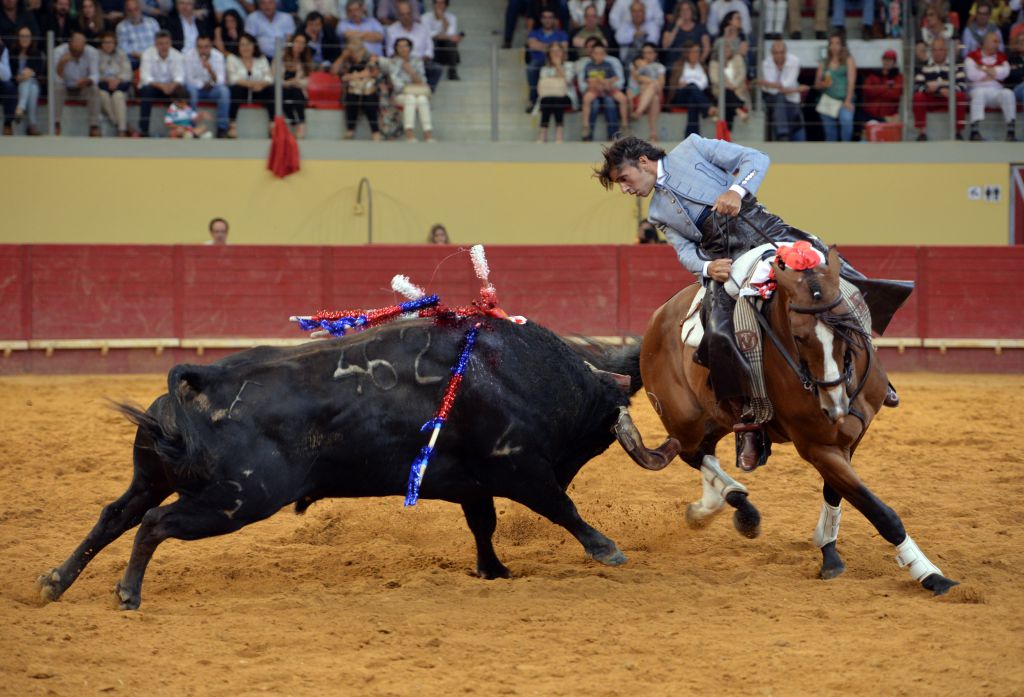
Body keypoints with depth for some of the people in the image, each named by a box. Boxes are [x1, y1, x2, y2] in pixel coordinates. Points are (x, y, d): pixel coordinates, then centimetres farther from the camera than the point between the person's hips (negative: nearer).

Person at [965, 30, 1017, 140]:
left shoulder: (1002, 57, 17)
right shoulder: (973, 56, 7)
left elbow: (1004, 72, -4)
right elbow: (972, 74, -10)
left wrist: (983, 69, -5)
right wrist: (994, 73, 0)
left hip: (996, 91, 3)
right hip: (977, 89, -3)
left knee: (1008, 93, -28)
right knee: (979, 93, -38)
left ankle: (1011, 131, -32)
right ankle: (974, 131, -47)